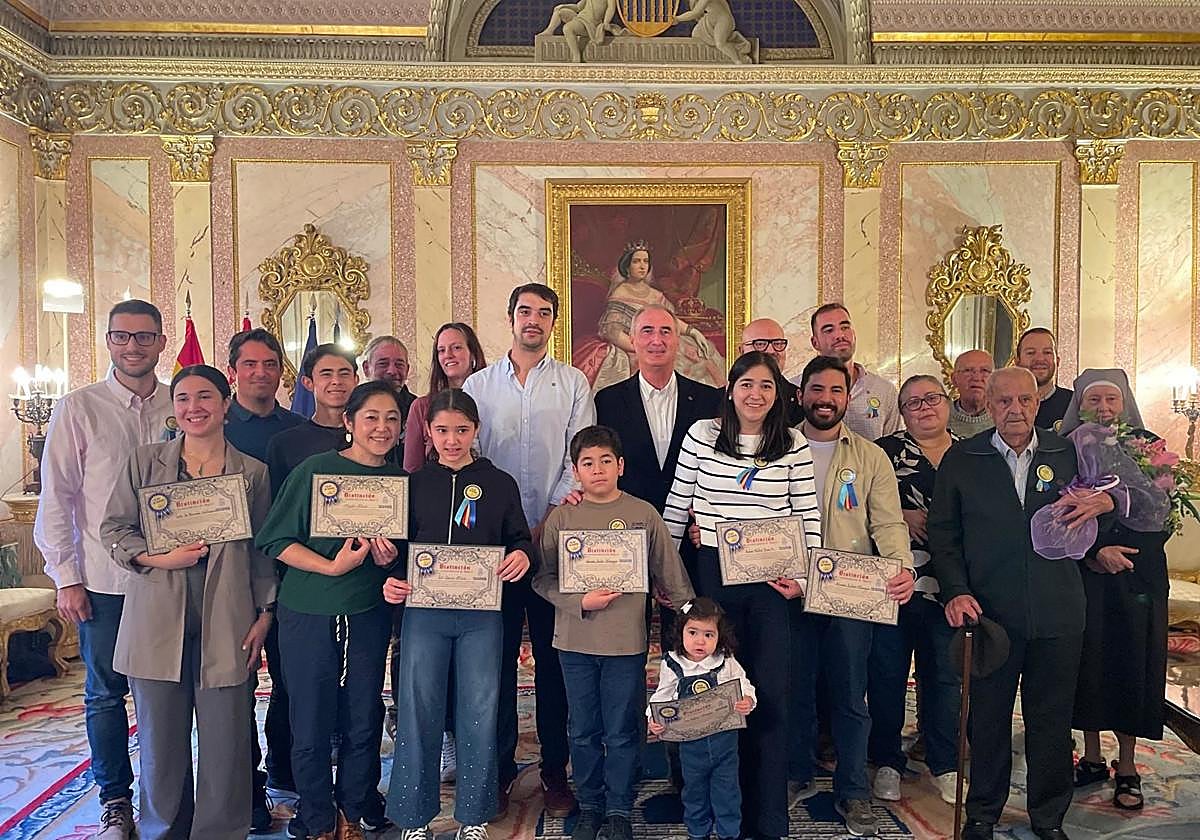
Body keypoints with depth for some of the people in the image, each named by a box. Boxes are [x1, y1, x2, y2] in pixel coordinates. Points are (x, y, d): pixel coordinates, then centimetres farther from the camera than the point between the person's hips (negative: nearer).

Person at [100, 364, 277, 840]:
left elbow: (262, 550, 8)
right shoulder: (146, 461, 5)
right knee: (160, 738, 10)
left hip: (227, 621, 0)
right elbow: (113, 528, 6)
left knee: (225, 741, 4)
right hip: (158, 620, 1)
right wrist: (156, 557, -11)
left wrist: (264, 614, 4)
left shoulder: (253, 472, 4)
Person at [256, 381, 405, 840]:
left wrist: (390, 558, -8)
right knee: (311, 727, 7)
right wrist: (332, 566, -20)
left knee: (363, 724, 11)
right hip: (309, 615, -3)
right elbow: (276, 541, -9)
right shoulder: (316, 468, -8)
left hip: (369, 616, 3)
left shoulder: (399, 480, 4)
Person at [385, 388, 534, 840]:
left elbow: (520, 539, 8)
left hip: (482, 615, 0)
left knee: (479, 711, 6)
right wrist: (392, 582, -9)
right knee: (418, 710, 5)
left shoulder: (500, 484, 5)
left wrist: (522, 555, -14)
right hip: (423, 611, 1)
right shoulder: (414, 484, 7)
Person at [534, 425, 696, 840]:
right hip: (575, 640, 1)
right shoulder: (562, 518, -1)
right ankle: (589, 806, 33)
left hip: (627, 640, -1)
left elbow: (671, 577, 3)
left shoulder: (644, 515, -2)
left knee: (622, 733, 9)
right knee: (583, 731, 15)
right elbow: (543, 578, -2)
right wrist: (581, 602, -15)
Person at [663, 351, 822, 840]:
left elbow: (808, 515, 2)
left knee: (769, 696, 3)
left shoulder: (793, 445, 2)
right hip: (713, 573, 0)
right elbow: (677, 506, 5)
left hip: (772, 578, 0)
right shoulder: (701, 435, 1)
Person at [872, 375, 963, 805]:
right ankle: (887, 761, 22)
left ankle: (944, 765, 27)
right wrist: (902, 515, -12)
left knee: (945, 674, 11)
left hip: (948, 586, 2)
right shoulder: (885, 451, 2)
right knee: (887, 673, 6)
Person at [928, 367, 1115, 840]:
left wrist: (1104, 501, -11)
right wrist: (955, 591, -10)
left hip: (1057, 613, 2)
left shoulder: (1067, 453, 6)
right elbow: (943, 533, 1)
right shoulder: (961, 459, 1)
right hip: (990, 611, -1)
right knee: (988, 717, 11)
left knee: (1052, 720, 13)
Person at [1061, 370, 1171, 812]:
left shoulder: (1149, 446, 2)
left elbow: (1162, 516, -6)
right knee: (1087, 662, 7)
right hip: (1081, 574, 0)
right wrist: (1094, 553, -17)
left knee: (1132, 662, 5)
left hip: (1138, 577, 0)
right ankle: (1092, 758, 23)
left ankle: (1127, 767, 21)